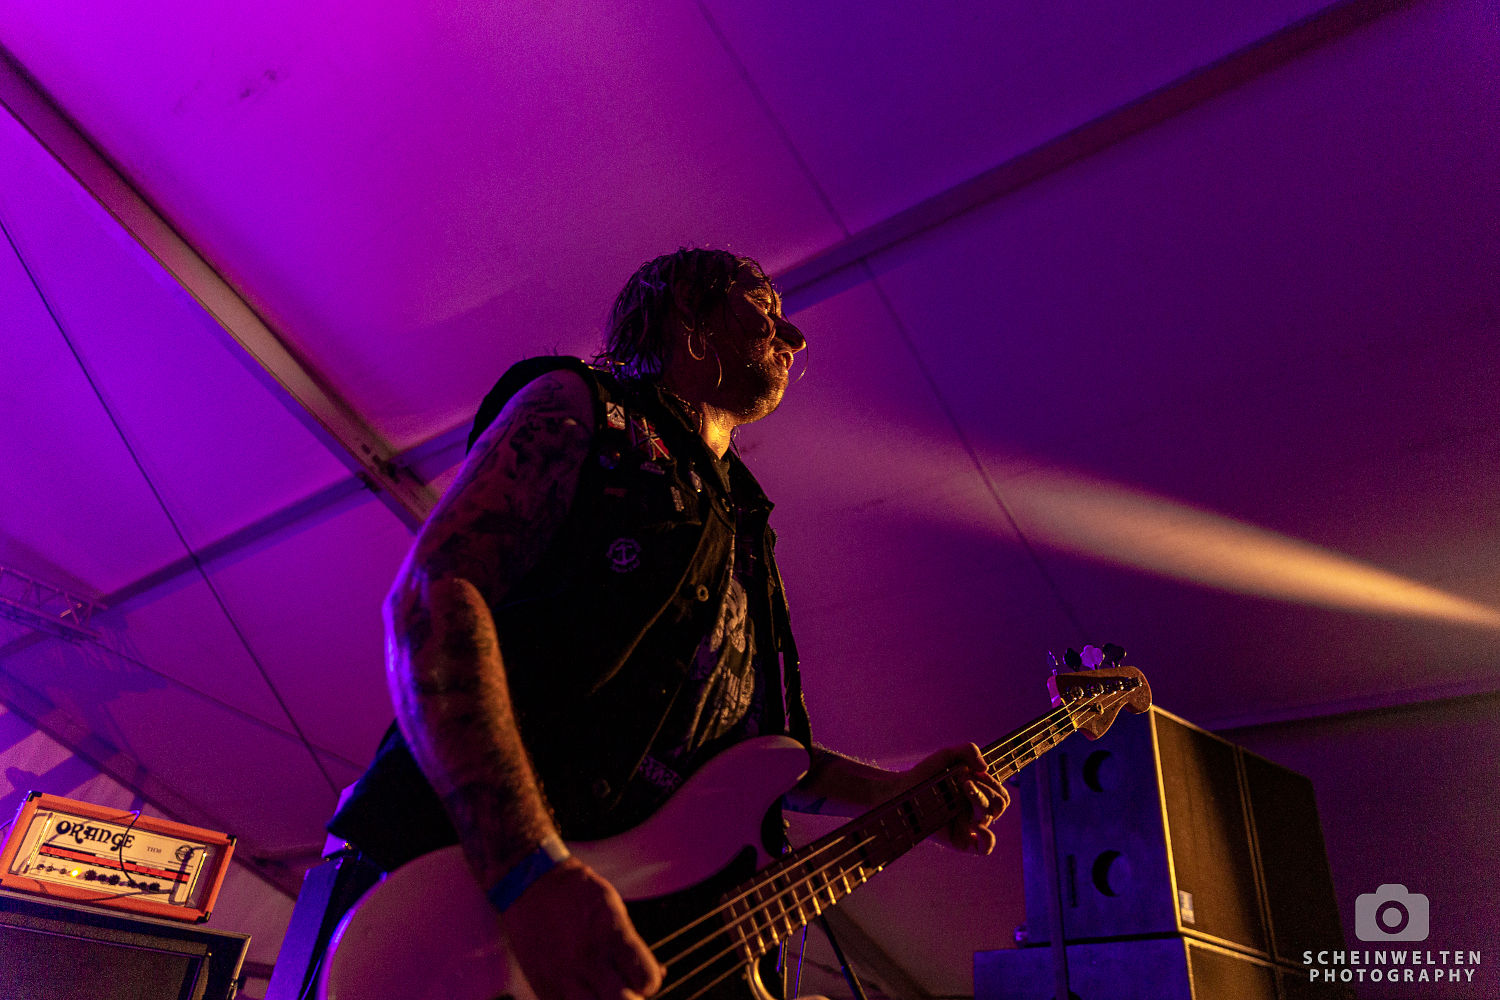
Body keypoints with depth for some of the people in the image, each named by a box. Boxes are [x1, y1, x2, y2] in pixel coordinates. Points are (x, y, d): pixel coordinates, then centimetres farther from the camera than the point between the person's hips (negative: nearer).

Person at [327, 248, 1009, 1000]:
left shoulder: (740, 529, 20)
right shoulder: (578, 406, 1)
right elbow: (432, 597, -14)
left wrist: (901, 791, 10)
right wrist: (529, 873, -25)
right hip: (466, 878, -7)